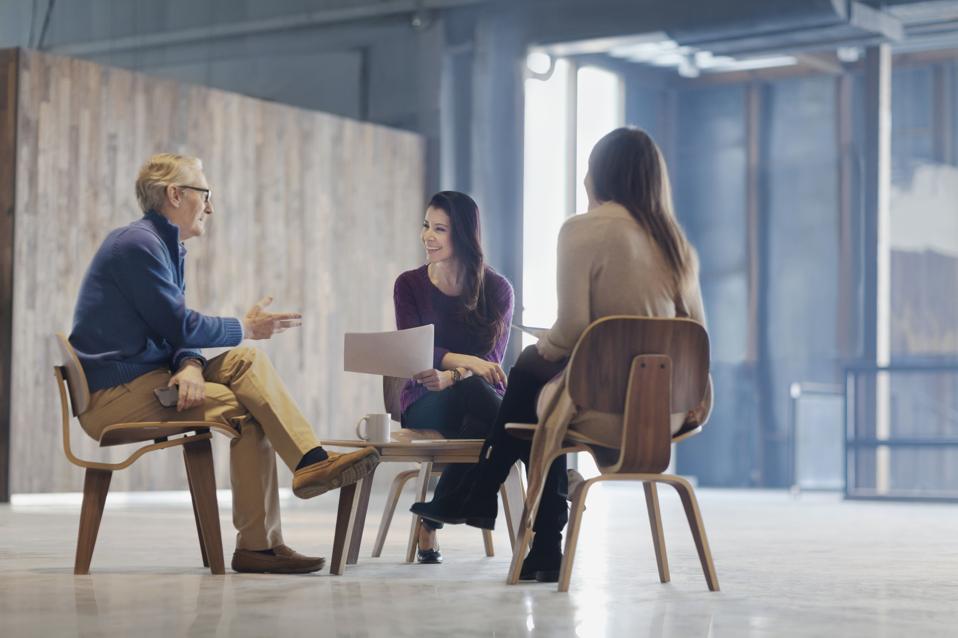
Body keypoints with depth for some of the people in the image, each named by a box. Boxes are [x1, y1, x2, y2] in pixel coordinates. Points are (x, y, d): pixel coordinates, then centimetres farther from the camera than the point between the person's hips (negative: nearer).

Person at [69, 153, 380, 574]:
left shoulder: (166, 246, 19)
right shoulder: (139, 243, -13)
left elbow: (176, 332, 11)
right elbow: (179, 325, -16)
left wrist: (191, 366, -13)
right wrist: (246, 328, -2)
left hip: (142, 377, 9)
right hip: (113, 396, -9)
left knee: (246, 361, -6)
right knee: (246, 413, -19)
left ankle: (311, 461, -15)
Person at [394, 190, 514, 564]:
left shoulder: (496, 289, 3)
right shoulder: (410, 285, 4)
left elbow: (492, 359, -7)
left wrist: (450, 376, -30)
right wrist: (464, 361, -30)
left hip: (480, 397, 1)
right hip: (426, 403, -1)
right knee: (472, 388, -37)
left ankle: (431, 521, -24)